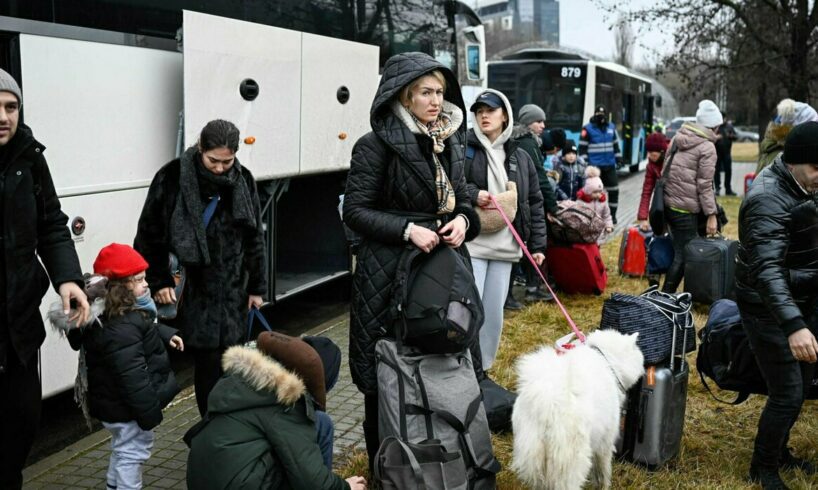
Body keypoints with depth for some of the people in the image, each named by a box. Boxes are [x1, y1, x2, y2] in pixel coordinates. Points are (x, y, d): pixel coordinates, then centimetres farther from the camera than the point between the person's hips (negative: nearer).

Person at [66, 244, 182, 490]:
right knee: (132, 452, 1)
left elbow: (145, 331, 28)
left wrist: (166, 334, 12)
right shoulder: (120, 328, -31)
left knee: (123, 450, 26)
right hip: (126, 406, -11)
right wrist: (150, 412, -26)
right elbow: (132, 376, -32)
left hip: (116, 403, 11)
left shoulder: (126, 314, 5)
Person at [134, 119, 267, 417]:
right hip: (191, 292, -3)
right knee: (208, 365, -2)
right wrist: (159, 282, -4)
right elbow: (149, 235, -1)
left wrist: (256, 286, 13)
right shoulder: (173, 178, -9)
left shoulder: (243, 181, 3)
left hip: (231, 292, 3)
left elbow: (254, 237, 11)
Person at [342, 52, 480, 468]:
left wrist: (463, 221, -5)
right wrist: (407, 229, -20)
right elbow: (355, 210, -10)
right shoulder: (377, 145, -9)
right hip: (390, 273, -6)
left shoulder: (450, 143, 11)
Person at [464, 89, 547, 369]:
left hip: (505, 247, 4)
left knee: (494, 312, 9)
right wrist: (472, 194, -18)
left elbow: (534, 202, 14)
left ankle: (483, 368, 24)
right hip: (470, 244, -4)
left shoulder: (520, 157, 12)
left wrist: (537, 245, 9)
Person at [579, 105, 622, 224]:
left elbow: (615, 144, 20)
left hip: (609, 165, 5)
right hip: (594, 166, -5)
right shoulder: (588, 129, -6)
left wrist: (618, 158, 16)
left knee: (614, 189, 6)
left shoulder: (611, 127, 10)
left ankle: (612, 214, 17)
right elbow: (582, 148, -7)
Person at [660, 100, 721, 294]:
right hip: (685, 210, -8)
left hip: (668, 203, 8)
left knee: (680, 250, 18)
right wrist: (712, 215, -10)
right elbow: (705, 185, -13)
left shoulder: (678, 137, 12)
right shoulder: (707, 147, -9)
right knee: (683, 254, -1)